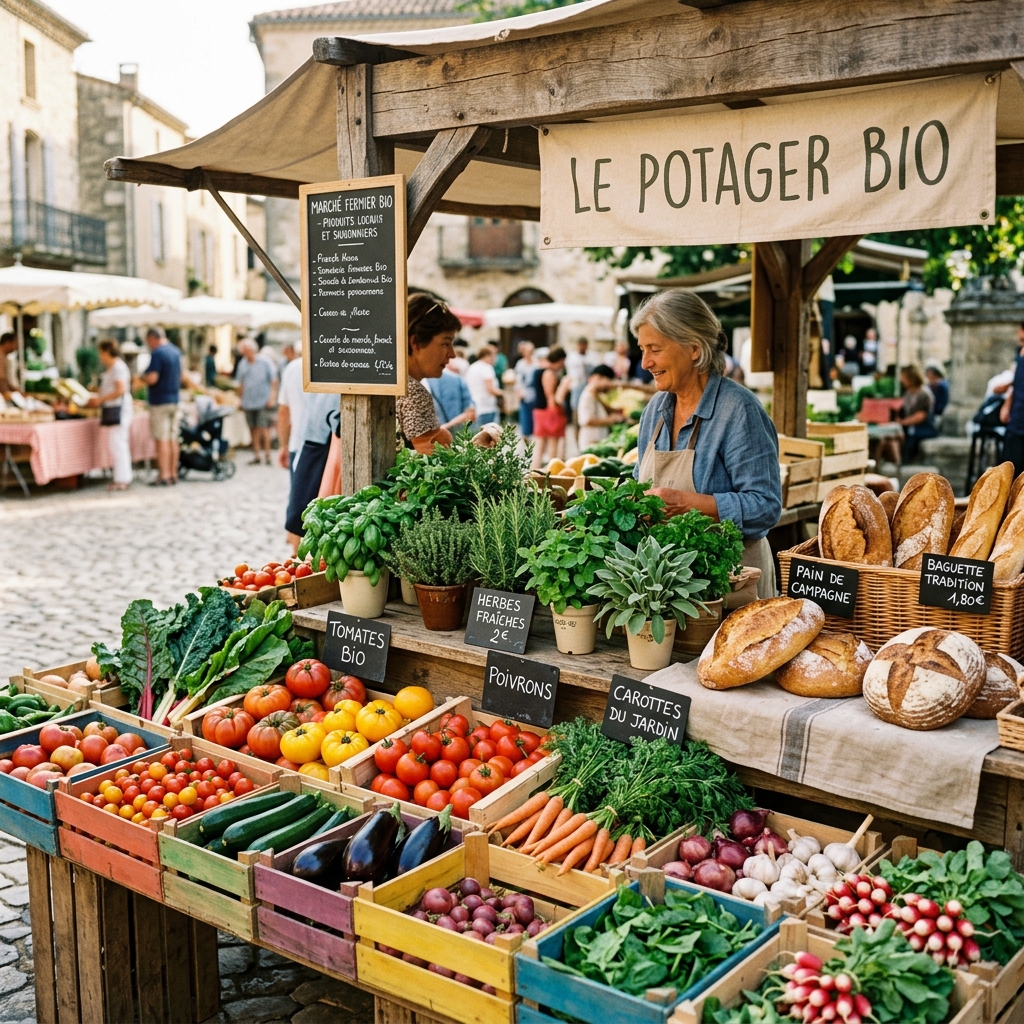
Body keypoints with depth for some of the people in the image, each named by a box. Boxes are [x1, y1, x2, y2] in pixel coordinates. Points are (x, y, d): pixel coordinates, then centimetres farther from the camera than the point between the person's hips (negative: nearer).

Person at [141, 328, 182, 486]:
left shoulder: (157, 353, -15)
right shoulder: (176, 351, 11)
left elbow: (152, 379, -22)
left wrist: (142, 377, -1)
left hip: (160, 401, -8)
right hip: (174, 399, 8)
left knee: (162, 440, -6)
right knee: (173, 439, 10)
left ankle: (164, 476, -7)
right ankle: (173, 474, 14)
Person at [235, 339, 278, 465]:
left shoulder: (265, 362, -2)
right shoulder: (242, 364, 11)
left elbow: (273, 380, 0)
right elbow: (240, 383, 17)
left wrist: (272, 396, -6)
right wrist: (242, 399, 12)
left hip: (264, 401, -4)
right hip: (249, 402, 5)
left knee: (264, 428, -10)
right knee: (254, 429, 6)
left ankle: (267, 454, -4)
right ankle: (256, 454, 13)